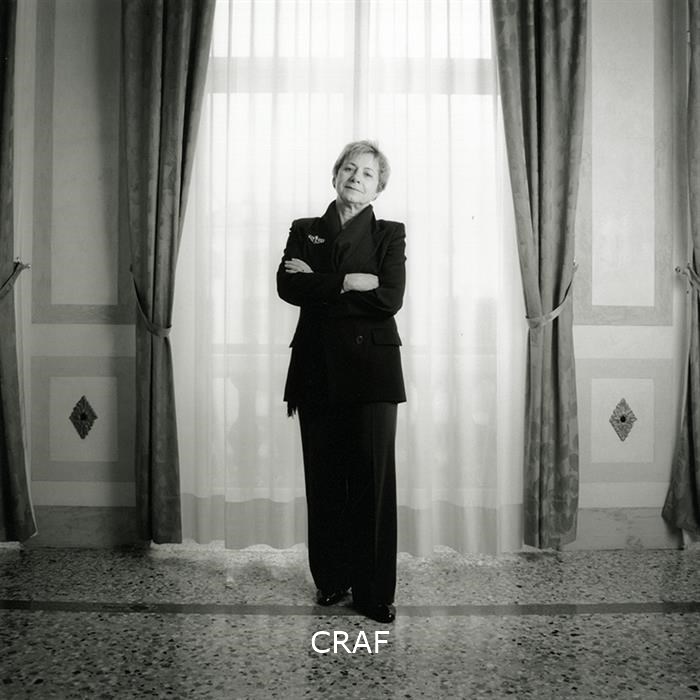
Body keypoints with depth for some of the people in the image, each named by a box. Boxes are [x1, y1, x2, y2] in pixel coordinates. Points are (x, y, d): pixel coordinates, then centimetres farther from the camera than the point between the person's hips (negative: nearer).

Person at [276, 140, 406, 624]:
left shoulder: (390, 234, 8)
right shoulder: (304, 231, 14)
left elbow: (390, 298, -9)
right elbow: (287, 286, -4)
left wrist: (319, 285, -7)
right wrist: (348, 283, -12)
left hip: (371, 370, -2)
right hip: (318, 370, 2)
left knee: (373, 479, -1)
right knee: (324, 479, 7)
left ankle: (376, 593, 10)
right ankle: (332, 581, 23)